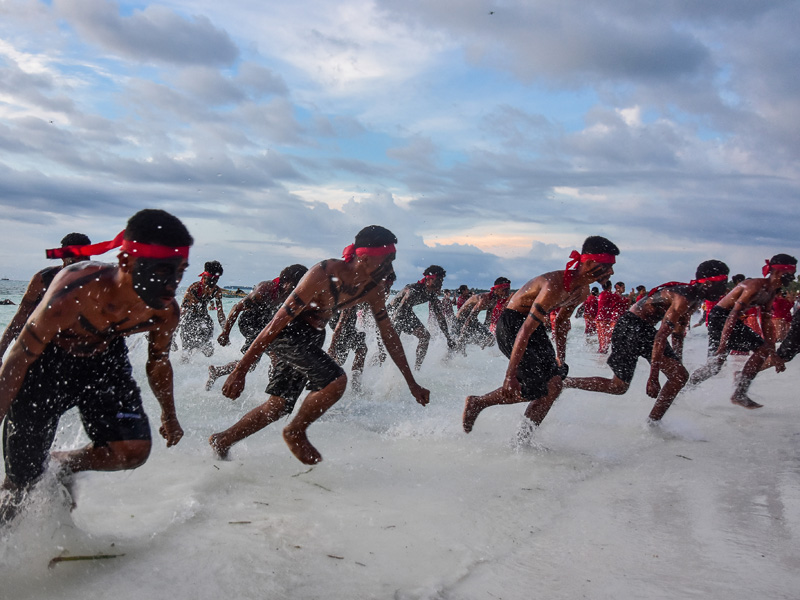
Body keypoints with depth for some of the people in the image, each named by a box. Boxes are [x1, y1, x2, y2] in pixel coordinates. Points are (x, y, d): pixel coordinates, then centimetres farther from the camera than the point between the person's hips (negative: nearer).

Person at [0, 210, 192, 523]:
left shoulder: (165, 312, -24)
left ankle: (62, 465, 18)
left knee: (133, 450, -12)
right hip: (46, 360, -4)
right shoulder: (73, 295, -39)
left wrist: (169, 415, 13)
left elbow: (158, 362, -1)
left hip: (105, 360, 4)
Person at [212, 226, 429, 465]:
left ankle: (222, 440, 26)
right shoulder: (323, 274, -28)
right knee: (336, 380, -24)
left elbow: (389, 334, 6)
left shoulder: (374, 289, -7)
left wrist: (412, 383, 7)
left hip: (313, 338, 8)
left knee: (278, 407, 8)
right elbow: (279, 320, -27)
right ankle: (295, 432, -2)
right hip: (287, 332, -8)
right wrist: (240, 370, -26)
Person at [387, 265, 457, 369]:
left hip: (407, 313, 8)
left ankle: (416, 368, 3)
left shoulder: (432, 295, -10)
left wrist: (448, 338, 0)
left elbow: (440, 317, 0)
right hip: (394, 311, -8)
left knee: (425, 336, -2)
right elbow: (399, 311, -41)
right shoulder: (413, 290, -35)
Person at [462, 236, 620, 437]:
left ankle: (523, 439, 8)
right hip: (512, 323, -9)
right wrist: (510, 374, -32)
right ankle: (476, 403, 4)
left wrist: (561, 360, 19)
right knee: (539, 388, -11)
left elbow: (561, 322, 17)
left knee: (554, 384, 0)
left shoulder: (583, 291, -1)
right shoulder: (554, 286, -30)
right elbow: (525, 331, -31)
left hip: (535, 324, 9)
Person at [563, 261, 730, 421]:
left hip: (645, 329, 10)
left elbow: (678, 332, 19)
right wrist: (653, 377, -29)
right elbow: (661, 336, -29)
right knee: (618, 386, -4)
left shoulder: (695, 299, 6)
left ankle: (653, 422, 7)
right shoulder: (684, 299, -24)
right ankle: (561, 382, 5)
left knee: (680, 375, 1)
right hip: (631, 327, -10)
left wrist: (677, 359, 21)